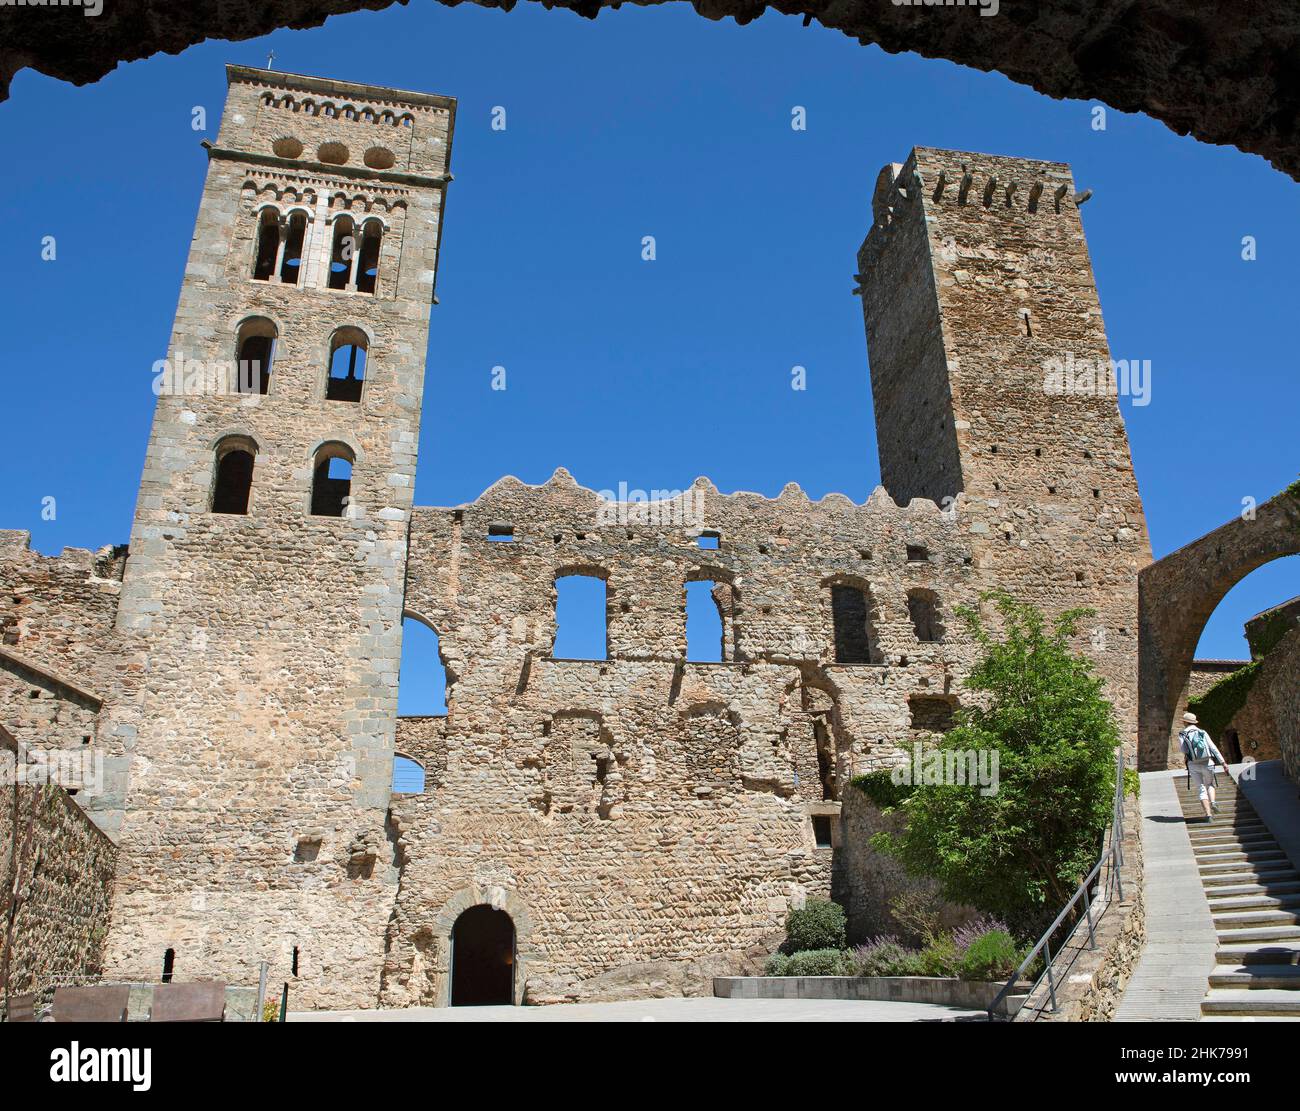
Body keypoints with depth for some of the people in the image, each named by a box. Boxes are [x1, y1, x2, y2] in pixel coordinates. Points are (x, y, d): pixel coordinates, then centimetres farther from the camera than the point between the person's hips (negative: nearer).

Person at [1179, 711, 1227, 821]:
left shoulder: (1183, 735, 2)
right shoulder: (1203, 733, 9)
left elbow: (1182, 750, -9)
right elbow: (1213, 748, 1)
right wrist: (1223, 762, 0)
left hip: (1193, 765, -2)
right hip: (1207, 763, 2)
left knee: (1202, 788, 4)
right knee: (1210, 784, 24)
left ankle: (1208, 814, -9)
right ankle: (1212, 802, -4)